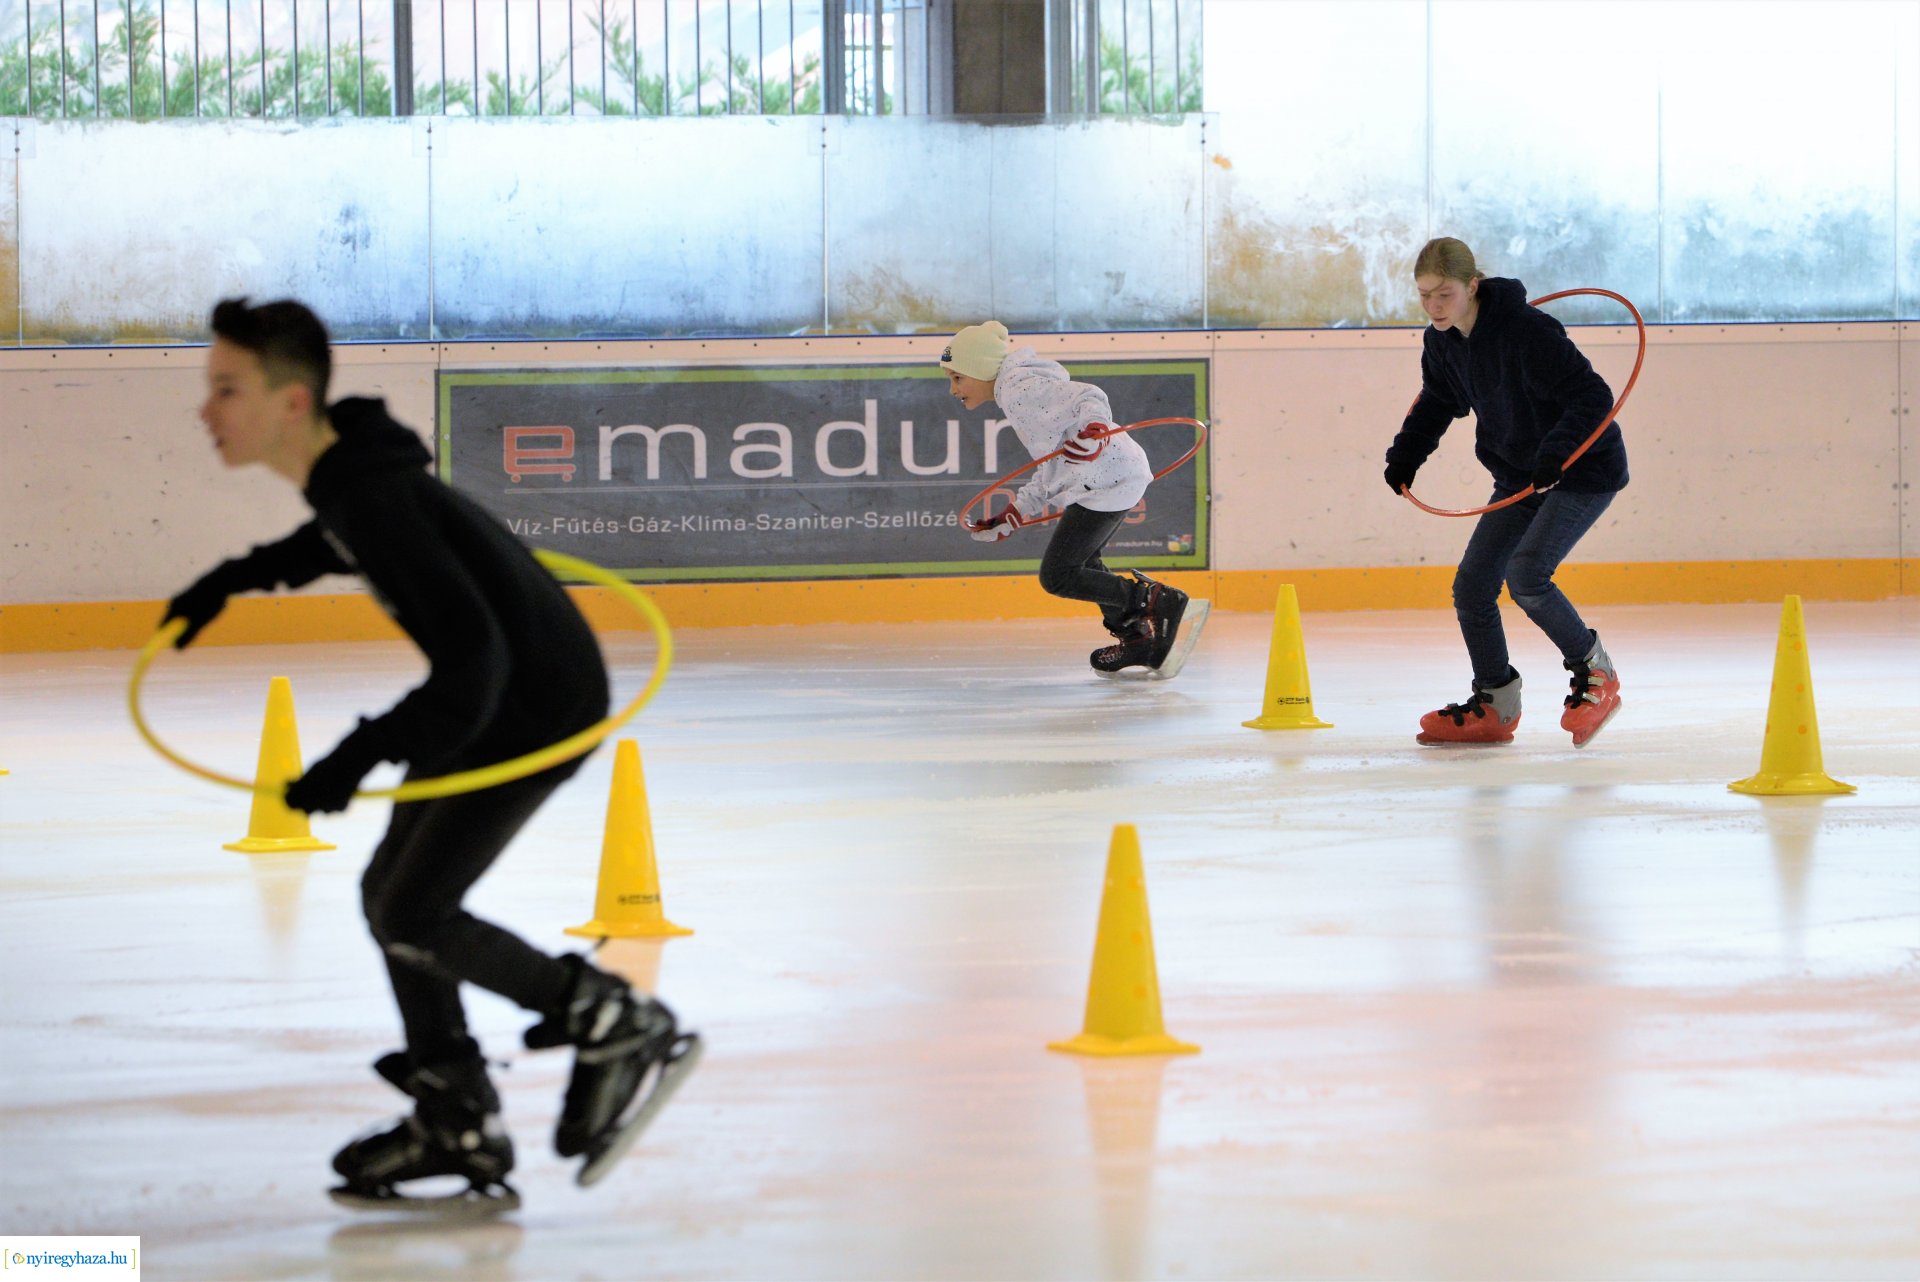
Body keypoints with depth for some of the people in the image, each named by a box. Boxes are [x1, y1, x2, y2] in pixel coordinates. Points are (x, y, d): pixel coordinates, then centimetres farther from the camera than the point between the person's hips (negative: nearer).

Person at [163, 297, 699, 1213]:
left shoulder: (378, 504, -31)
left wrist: (361, 756, -39)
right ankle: (463, 1135, 20)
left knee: (413, 915, -10)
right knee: (391, 893, 12)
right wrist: (236, 578, 24)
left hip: (540, 709, -10)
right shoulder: (341, 471, -2)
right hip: (490, 692, 10)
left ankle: (624, 1030, 6)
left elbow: (470, 665, -35)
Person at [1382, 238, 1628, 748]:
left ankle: (1595, 673, -2)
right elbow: (1436, 405, 19)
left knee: (1525, 575, -23)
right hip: (1519, 475, 8)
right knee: (1471, 586, 2)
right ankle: (1494, 706, 19)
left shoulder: (1526, 329, -27)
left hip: (1584, 470, -8)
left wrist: (1555, 454, -41)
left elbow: (1593, 396, -29)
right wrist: (1404, 457, 8)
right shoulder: (1443, 343, -2)